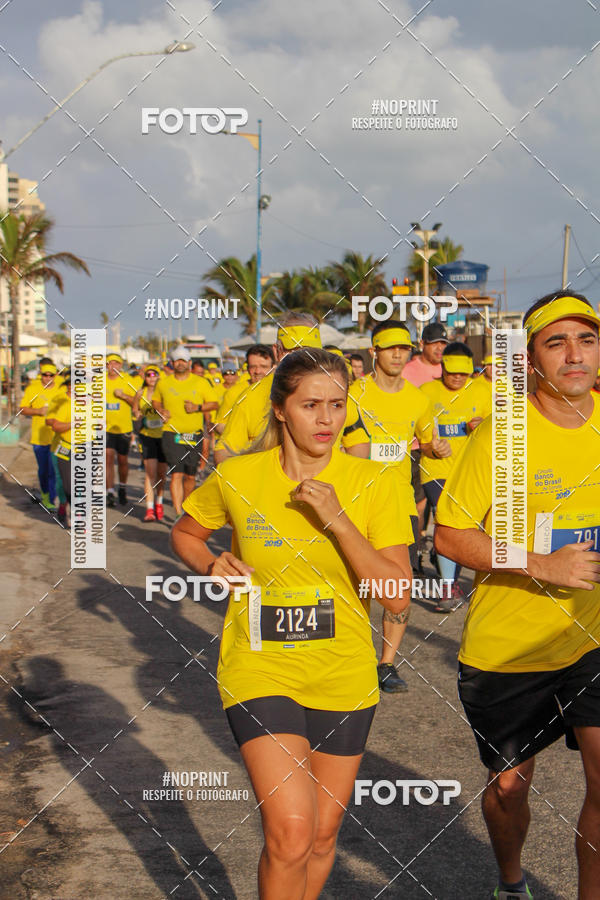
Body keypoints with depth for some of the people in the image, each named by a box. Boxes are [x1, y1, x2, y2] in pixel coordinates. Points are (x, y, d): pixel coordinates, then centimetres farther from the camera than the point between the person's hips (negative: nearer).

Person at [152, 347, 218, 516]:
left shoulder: (201, 383, 4)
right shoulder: (163, 383, 7)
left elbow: (214, 404, 6)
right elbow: (155, 400, 22)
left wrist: (198, 407, -11)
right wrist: (161, 410, 1)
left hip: (194, 435, 1)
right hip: (171, 434, -1)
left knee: (190, 476, 10)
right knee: (176, 474, -13)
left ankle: (185, 507, 30)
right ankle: (178, 514, -17)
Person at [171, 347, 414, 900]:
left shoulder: (373, 484, -7)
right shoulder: (237, 477, -5)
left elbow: (398, 597, -13)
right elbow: (185, 533, 15)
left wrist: (338, 521, -22)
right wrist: (212, 567, -7)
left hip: (343, 679, 2)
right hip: (260, 670, -1)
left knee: (322, 836, 14)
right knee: (291, 832, -17)